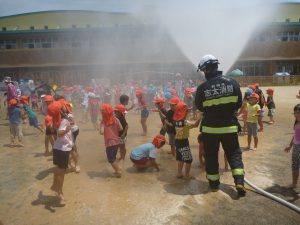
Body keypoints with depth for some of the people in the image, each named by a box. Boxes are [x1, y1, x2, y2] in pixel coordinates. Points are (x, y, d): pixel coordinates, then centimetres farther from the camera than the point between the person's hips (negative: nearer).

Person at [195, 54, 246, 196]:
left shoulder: (202, 88, -15)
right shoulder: (232, 83, -8)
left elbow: (199, 107, 0)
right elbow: (238, 104, 1)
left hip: (210, 128, -1)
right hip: (230, 127, 2)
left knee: (211, 156, 14)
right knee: (234, 154, 17)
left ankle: (214, 184, 25)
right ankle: (239, 182, 8)